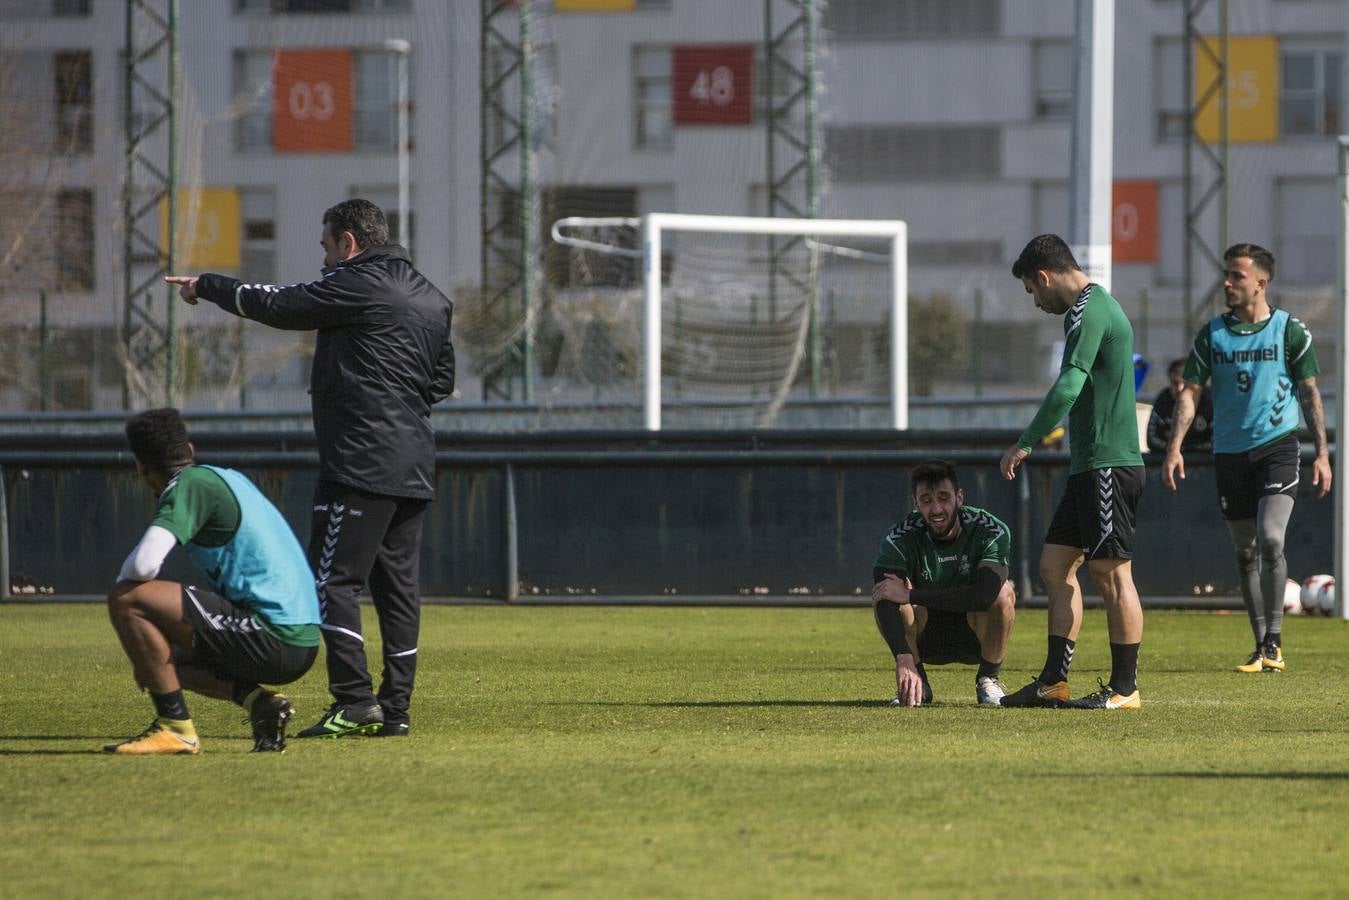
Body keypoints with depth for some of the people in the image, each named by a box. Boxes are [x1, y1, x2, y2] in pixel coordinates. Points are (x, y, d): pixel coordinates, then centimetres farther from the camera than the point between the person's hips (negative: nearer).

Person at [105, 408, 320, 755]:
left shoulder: (192, 484, -8)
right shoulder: (228, 478, 20)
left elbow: (144, 563, -22)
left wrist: (123, 580, 4)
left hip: (272, 636, -10)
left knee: (126, 600, -11)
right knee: (172, 657, 31)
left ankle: (175, 727, -6)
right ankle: (257, 699, 7)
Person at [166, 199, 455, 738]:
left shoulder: (358, 285, -9)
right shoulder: (432, 299, 18)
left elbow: (278, 306, -4)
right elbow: (442, 380, 24)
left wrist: (205, 287, 8)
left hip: (362, 462, -9)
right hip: (414, 466, 9)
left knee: (332, 578, -7)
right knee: (397, 584, 9)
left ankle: (354, 700, -15)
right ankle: (395, 708, 8)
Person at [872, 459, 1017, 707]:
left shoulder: (991, 531, -21)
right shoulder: (900, 538, -19)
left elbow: (985, 595, -38)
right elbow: (887, 605, -32)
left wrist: (910, 595, -37)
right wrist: (903, 659, -50)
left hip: (975, 636, -1)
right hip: (926, 638, 1)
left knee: (1003, 593, -31)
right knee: (884, 596, -28)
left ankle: (988, 679, -9)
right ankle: (917, 683, -11)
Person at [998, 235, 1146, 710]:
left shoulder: (1088, 312, -14)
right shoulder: (1095, 306, 19)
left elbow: (1068, 388, -23)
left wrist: (1025, 443, -17)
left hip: (1107, 466, -11)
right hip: (1090, 465, 11)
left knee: (1112, 574, -6)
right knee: (1055, 565, 11)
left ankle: (1125, 688, -2)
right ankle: (1053, 682, 14)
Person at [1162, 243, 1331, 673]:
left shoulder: (1289, 331, -1)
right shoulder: (1212, 334, 5)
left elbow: (1309, 392, 3)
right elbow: (1189, 392, 6)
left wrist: (1322, 453, -2)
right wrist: (1174, 448, -5)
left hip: (1277, 445, -3)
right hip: (1229, 453, 3)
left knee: (1270, 538, -19)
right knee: (1245, 552, 6)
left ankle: (1275, 640, -10)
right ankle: (1261, 648, 15)